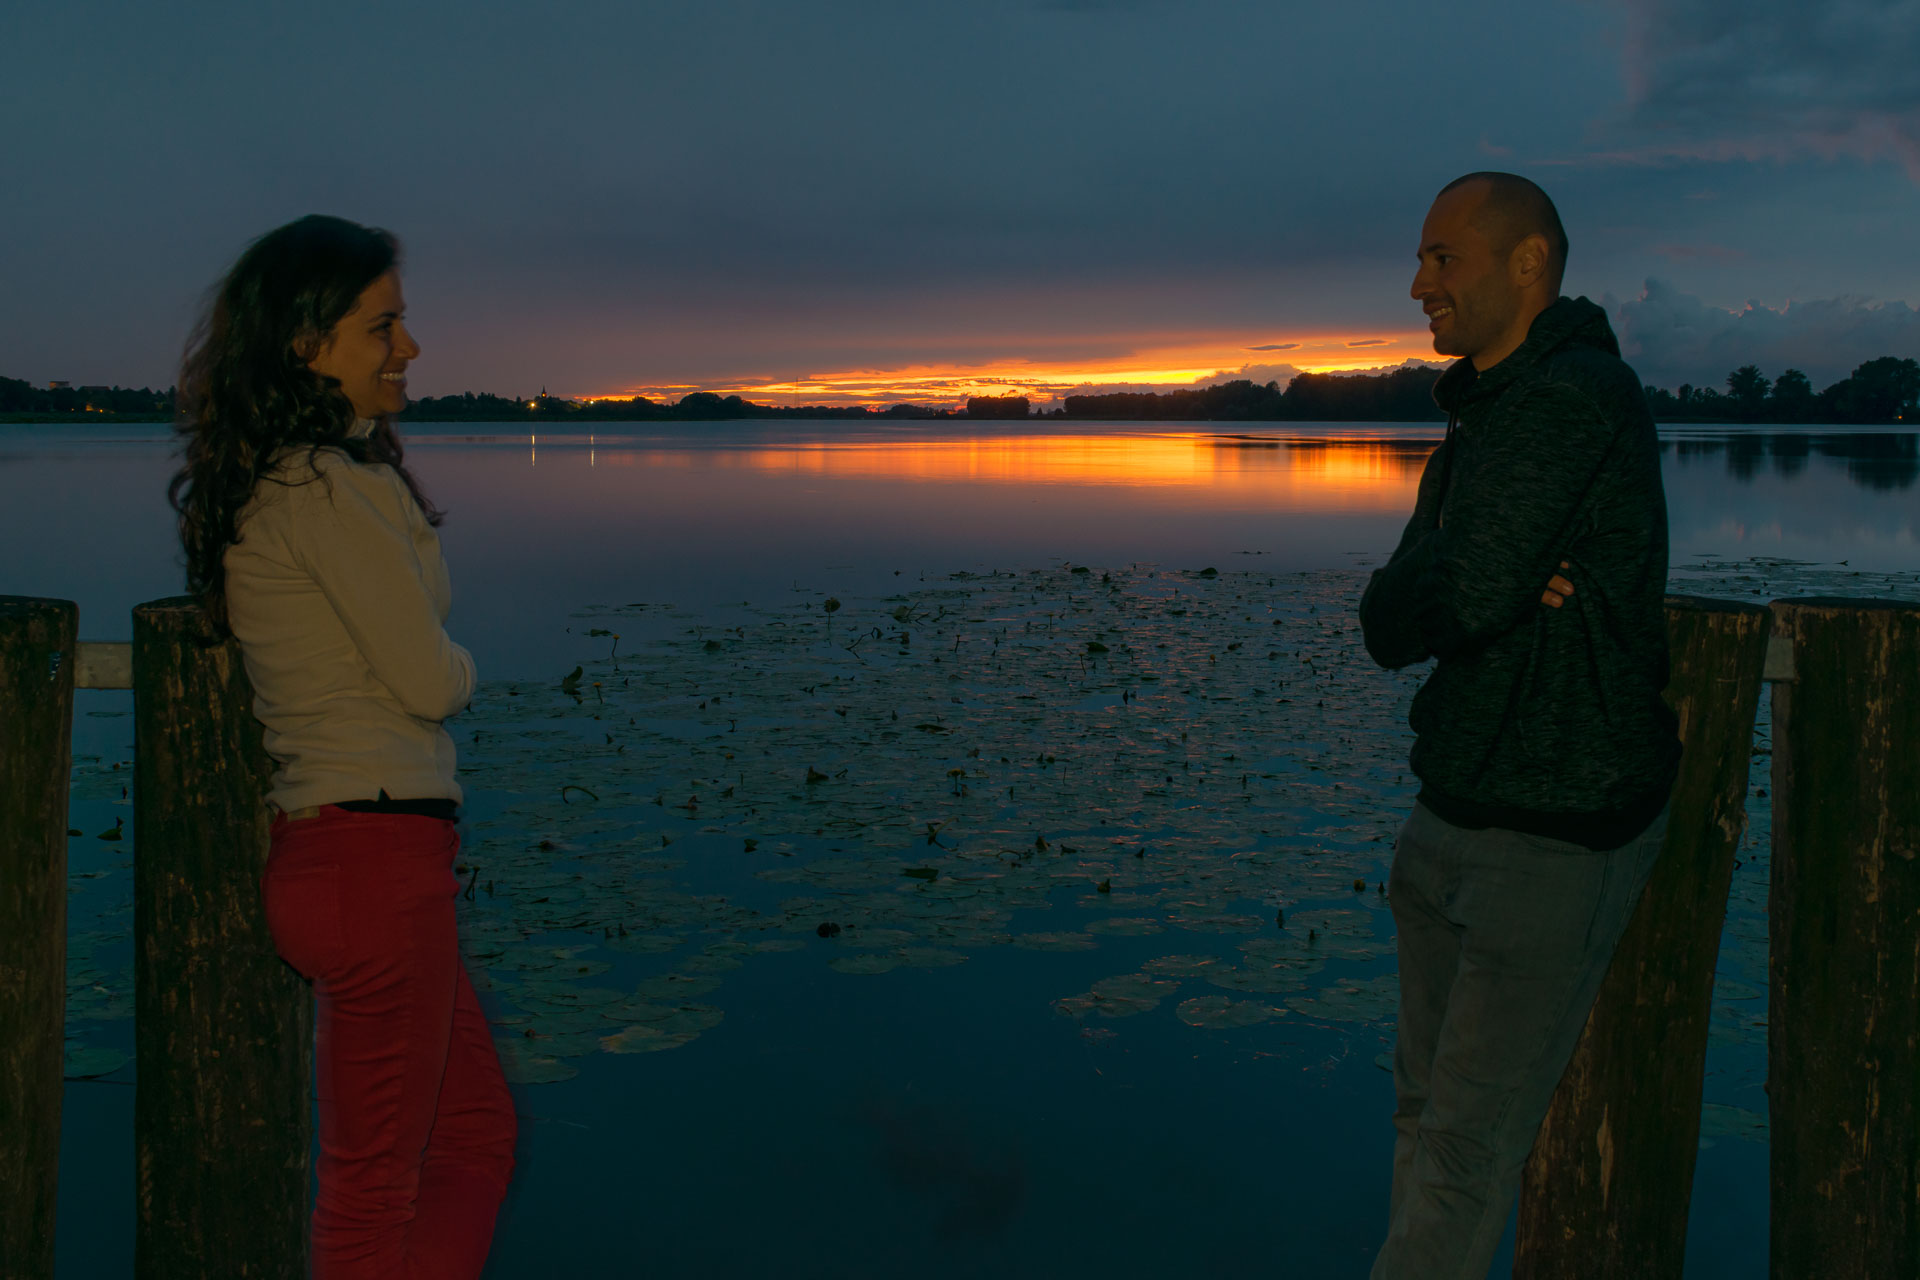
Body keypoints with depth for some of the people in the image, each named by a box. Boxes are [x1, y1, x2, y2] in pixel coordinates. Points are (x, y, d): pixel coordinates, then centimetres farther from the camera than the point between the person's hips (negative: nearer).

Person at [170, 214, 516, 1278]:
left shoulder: (259, 479, 12)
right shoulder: (331, 486, -18)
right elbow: (428, 680, -14)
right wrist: (457, 665, 5)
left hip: (326, 850, 10)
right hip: (375, 858, -10)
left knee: (477, 1131, 21)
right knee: (376, 1180, 5)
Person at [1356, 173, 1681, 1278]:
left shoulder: (1577, 398, -18)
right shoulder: (1478, 423, 12)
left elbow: (1461, 595, -26)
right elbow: (1387, 627, 3)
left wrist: (1429, 594, -4)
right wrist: (1488, 594, -16)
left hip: (1563, 833, -9)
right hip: (1458, 814, 9)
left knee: (1469, 1144, 0)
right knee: (1429, 1108, 17)